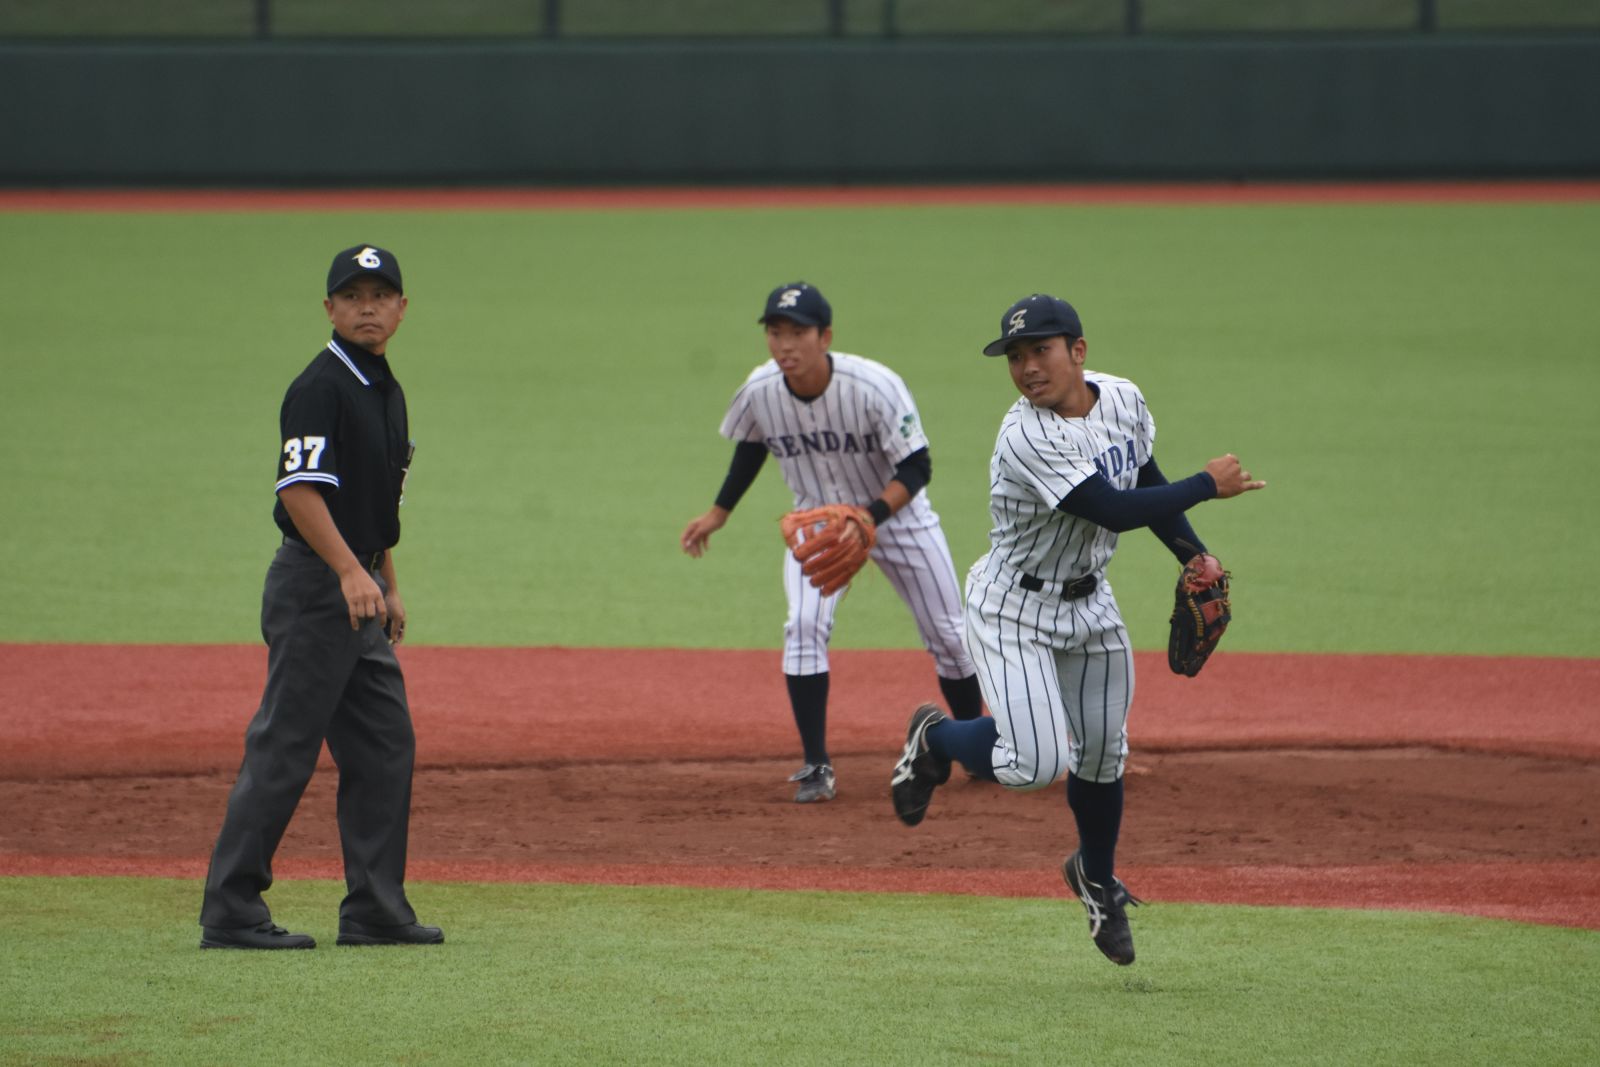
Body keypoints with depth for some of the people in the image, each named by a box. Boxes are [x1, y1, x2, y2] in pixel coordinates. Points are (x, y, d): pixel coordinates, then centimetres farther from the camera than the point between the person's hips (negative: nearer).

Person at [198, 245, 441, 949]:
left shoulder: (387, 390, 16)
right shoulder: (319, 388, -14)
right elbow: (301, 489, -25)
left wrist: (389, 585, 24)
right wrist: (351, 571, -34)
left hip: (359, 587, 10)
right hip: (314, 585, -10)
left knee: (385, 747, 10)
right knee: (283, 749, -8)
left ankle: (376, 909, 15)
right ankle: (230, 913, -6)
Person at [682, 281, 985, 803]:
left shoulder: (875, 387, -32)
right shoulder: (759, 391, -20)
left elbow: (916, 468, -26)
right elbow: (751, 446, 4)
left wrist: (869, 517, -41)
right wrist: (718, 513, 8)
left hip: (894, 511, -2)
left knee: (947, 634, 5)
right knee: (804, 625, -19)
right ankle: (816, 766, -12)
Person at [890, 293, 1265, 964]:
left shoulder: (1123, 400, -6)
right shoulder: (1027, 438, -30)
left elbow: (1147, 482, 13)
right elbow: (1115, 510, -32)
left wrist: (1196, 558, 5)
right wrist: (1210, 485, -23)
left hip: (1089, 603, 6)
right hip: (1014, 609, -6)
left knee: (1101, 756, 11)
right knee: (1036, 762, -17)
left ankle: (1097, 878, 37)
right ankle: (935, 740, 15)